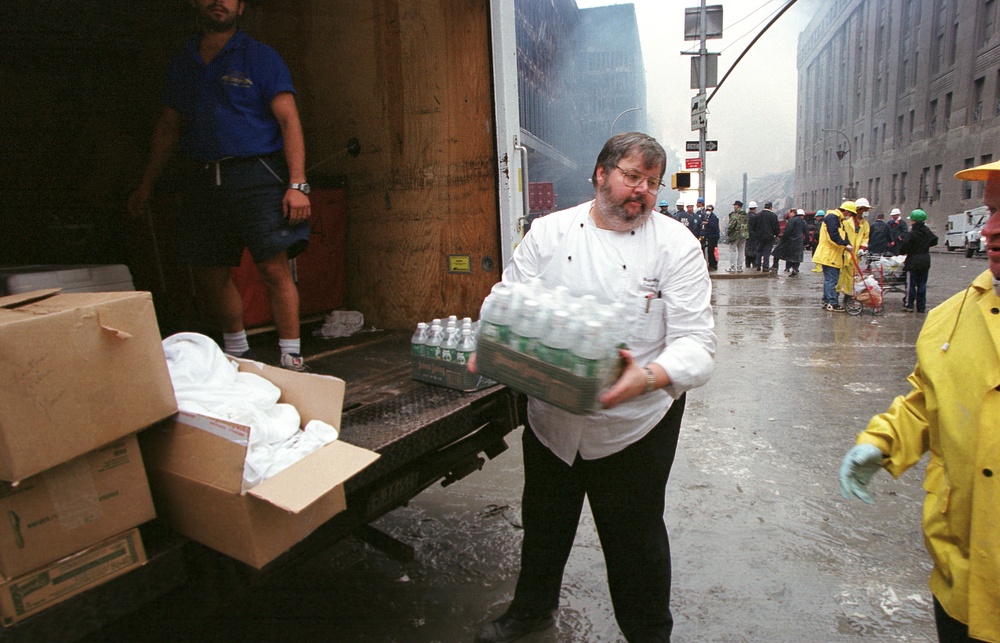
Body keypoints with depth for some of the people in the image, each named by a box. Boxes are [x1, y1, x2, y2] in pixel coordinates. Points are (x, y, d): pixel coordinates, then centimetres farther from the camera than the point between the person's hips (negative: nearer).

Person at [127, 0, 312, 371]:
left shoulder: (260, 57, 3)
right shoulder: (182, 63, 18)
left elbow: (289, 120, -5)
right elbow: (169, 127, 22)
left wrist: (297, 184, -17)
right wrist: (145, 187, 20)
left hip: (256, 176, -5)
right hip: (203, 180, 6)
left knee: (275, 270, -12)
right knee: (208, 276, 6)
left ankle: (292, 360, -3)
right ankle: (236, 354, 23)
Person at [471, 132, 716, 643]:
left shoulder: (676, 245, -9)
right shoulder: (549, 232, -1)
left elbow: (696, 342, -15)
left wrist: (648, 378, -35)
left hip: (633, 426, -2)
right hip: (551, 419, 3)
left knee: (636, 540, 13)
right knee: (543, 523, 23)